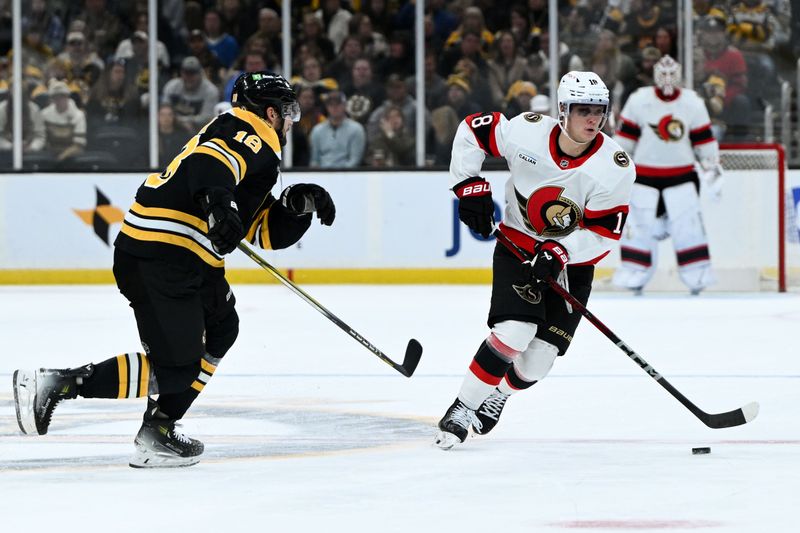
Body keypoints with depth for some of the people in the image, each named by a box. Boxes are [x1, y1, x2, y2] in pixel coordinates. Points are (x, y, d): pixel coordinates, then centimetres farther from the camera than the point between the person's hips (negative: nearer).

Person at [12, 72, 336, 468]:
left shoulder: (256, 152, 29)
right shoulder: (248, 132, -1)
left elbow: (267, 232, 28)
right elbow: (209, 162, -24)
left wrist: (298, 203, 11)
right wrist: (219, 202, -40)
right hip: (160, 254, -11)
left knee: (220, 328, 24)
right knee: (177, 369, -12)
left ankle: (157, 430, 17)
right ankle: (54, 384, -14)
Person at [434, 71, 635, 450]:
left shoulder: (615, 167, -20)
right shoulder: (526, 132, -20)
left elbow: (604, 234, -17)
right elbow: (472, 130, -2)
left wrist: (560, 253, -31)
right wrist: (470, 187, -6)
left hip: (572, 264, 1)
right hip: (518, 246, -1)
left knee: (538, 359, -3)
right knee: (513, 334, -22)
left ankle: (498, 394, 30)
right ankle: (461, 410, -8)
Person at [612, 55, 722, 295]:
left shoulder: (693, 103, 0)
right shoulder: (638, 101, -4)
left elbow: (704, 141, 7)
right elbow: (624, 138, 1)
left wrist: (712, 168, 4)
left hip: (681, 175, 1)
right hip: (645, 174, -1)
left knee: (688, 224, -3)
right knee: (641, 223, -3)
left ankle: (698, 274, 4)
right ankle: (634, 274, 4)